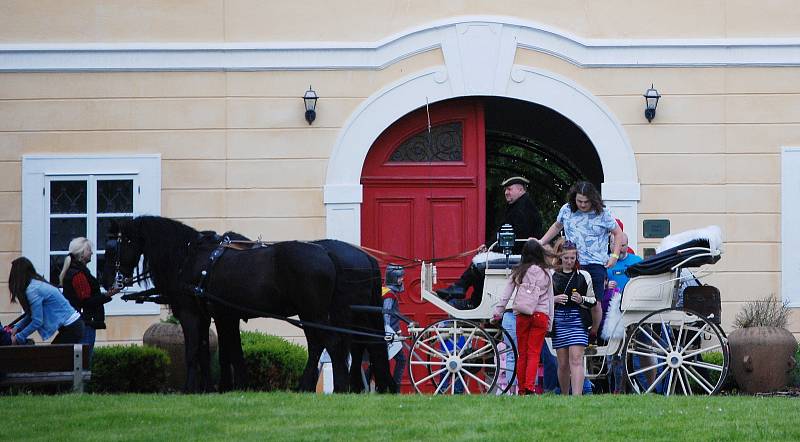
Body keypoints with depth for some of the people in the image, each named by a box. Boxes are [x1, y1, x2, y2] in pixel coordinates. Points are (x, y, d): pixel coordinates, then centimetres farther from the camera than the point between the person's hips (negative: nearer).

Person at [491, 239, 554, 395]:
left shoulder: (518, 272, 7)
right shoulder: (546, 274, 7)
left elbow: (506, 294, 5)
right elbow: (550, 300, 9)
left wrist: (498, 312, 11)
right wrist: (550, 324, 13)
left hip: (522, 316, 1)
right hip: (541, 315, -1)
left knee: (522, 354, 7)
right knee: (534, 354, -3)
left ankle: (521, 390, 9)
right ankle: (529, 387, -18)